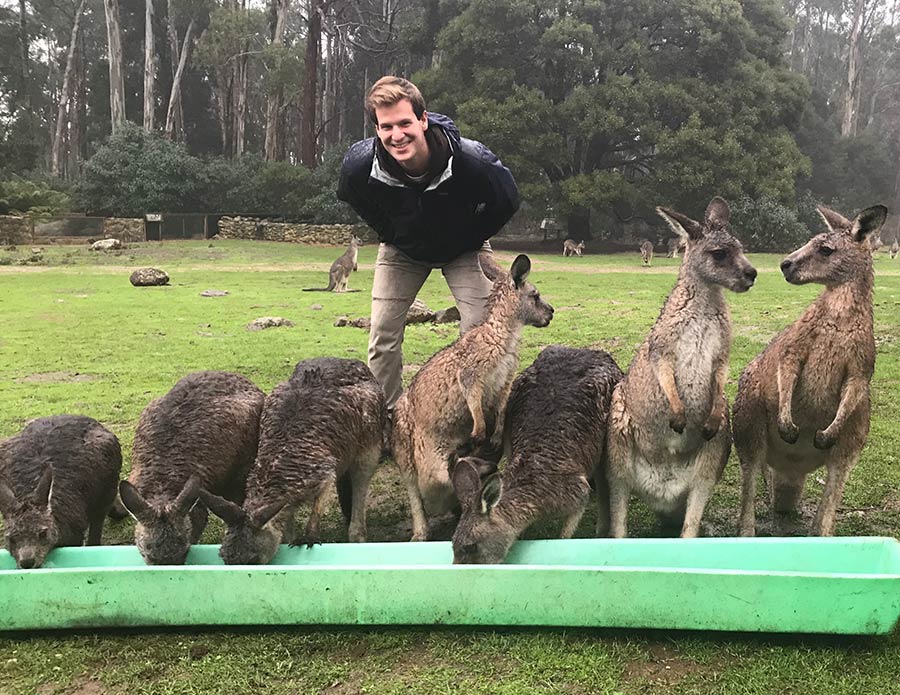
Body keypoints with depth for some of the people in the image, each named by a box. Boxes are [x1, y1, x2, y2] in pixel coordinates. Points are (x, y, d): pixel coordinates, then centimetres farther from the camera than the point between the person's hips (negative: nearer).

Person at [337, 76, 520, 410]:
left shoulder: (472, 160, -37)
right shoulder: (359, 165, -31)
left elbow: (507, 201, -14)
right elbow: (351, 197, -2)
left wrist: (470, 239, -8)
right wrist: (389, 235, -1)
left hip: (463, 249, -1)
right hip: (402, 250, 2)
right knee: (383, 334, -4)